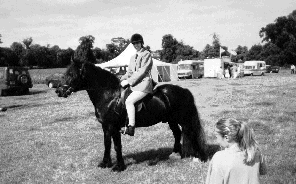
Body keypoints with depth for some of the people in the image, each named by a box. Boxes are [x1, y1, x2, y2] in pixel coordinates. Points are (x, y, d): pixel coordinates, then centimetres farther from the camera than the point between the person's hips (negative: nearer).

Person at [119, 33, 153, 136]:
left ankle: (131, 128, -23)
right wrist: (122, 80, 3)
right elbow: (129, 72, 22)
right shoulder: (133, 57, 21)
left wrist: (128, 81, -17)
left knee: (129, 101, -25)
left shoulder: (147, 54, -4)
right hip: (134, 84, 9)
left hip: (144, 84, -9)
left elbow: (142, 71, -14)